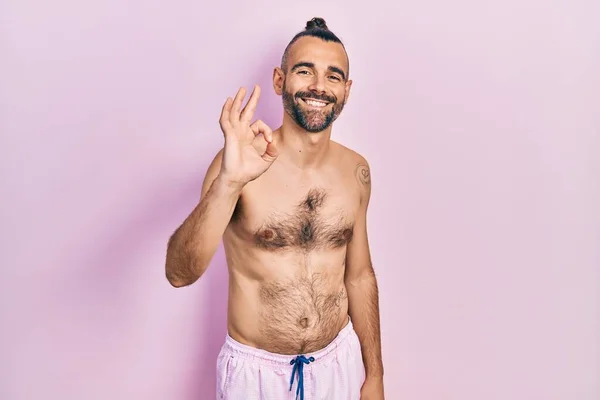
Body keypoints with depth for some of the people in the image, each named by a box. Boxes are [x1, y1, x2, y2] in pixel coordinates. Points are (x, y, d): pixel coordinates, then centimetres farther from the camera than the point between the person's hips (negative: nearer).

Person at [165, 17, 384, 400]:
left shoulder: (356, 171, -5)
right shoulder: (240, 160, -17)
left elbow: (359, 276, 4)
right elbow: (180, 273, -26)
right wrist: (228, 182, -40)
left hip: (340, 363, 3)